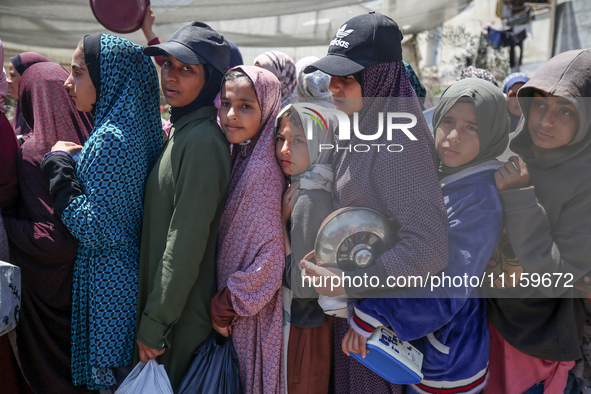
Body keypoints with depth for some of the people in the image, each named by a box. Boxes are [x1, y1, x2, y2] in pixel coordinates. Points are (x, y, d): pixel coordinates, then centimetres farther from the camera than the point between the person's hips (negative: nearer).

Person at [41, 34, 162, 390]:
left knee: (110, 376, 5)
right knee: (131, 368, 19)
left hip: (108, 283, -9)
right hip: (133, 273, 9)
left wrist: (60, 165, -15)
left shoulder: (110, 139, -21)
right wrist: (67, 163, 10)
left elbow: (95, 231, -23)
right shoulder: (138, 128, 6)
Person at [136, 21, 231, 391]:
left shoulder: (202, 141, -21)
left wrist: (154, 324, -18)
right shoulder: (180, 131, 9)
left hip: (183, 318, -9)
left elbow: (186, 245, -23)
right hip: (161, 300, 9)